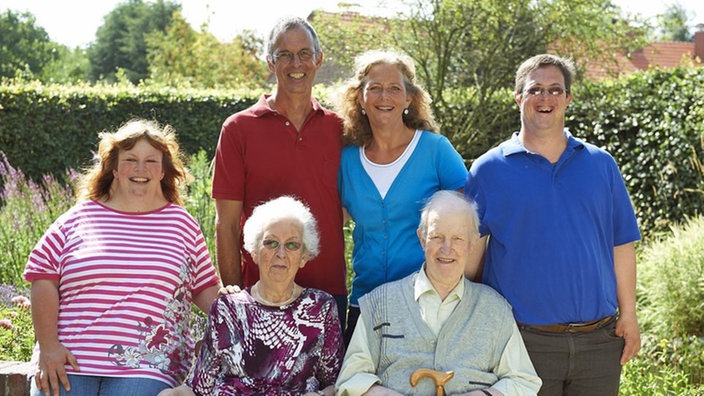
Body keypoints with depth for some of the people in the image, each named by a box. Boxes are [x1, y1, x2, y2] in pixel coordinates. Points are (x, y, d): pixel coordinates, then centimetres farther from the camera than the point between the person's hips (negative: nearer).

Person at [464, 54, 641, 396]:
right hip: (525, 340, -2)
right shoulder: (488, 170, 0)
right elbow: (471, 252, 0)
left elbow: (621, 244, 8)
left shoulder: (601, 165, 8)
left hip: (599, 340, 3)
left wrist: (628, 315, 4)